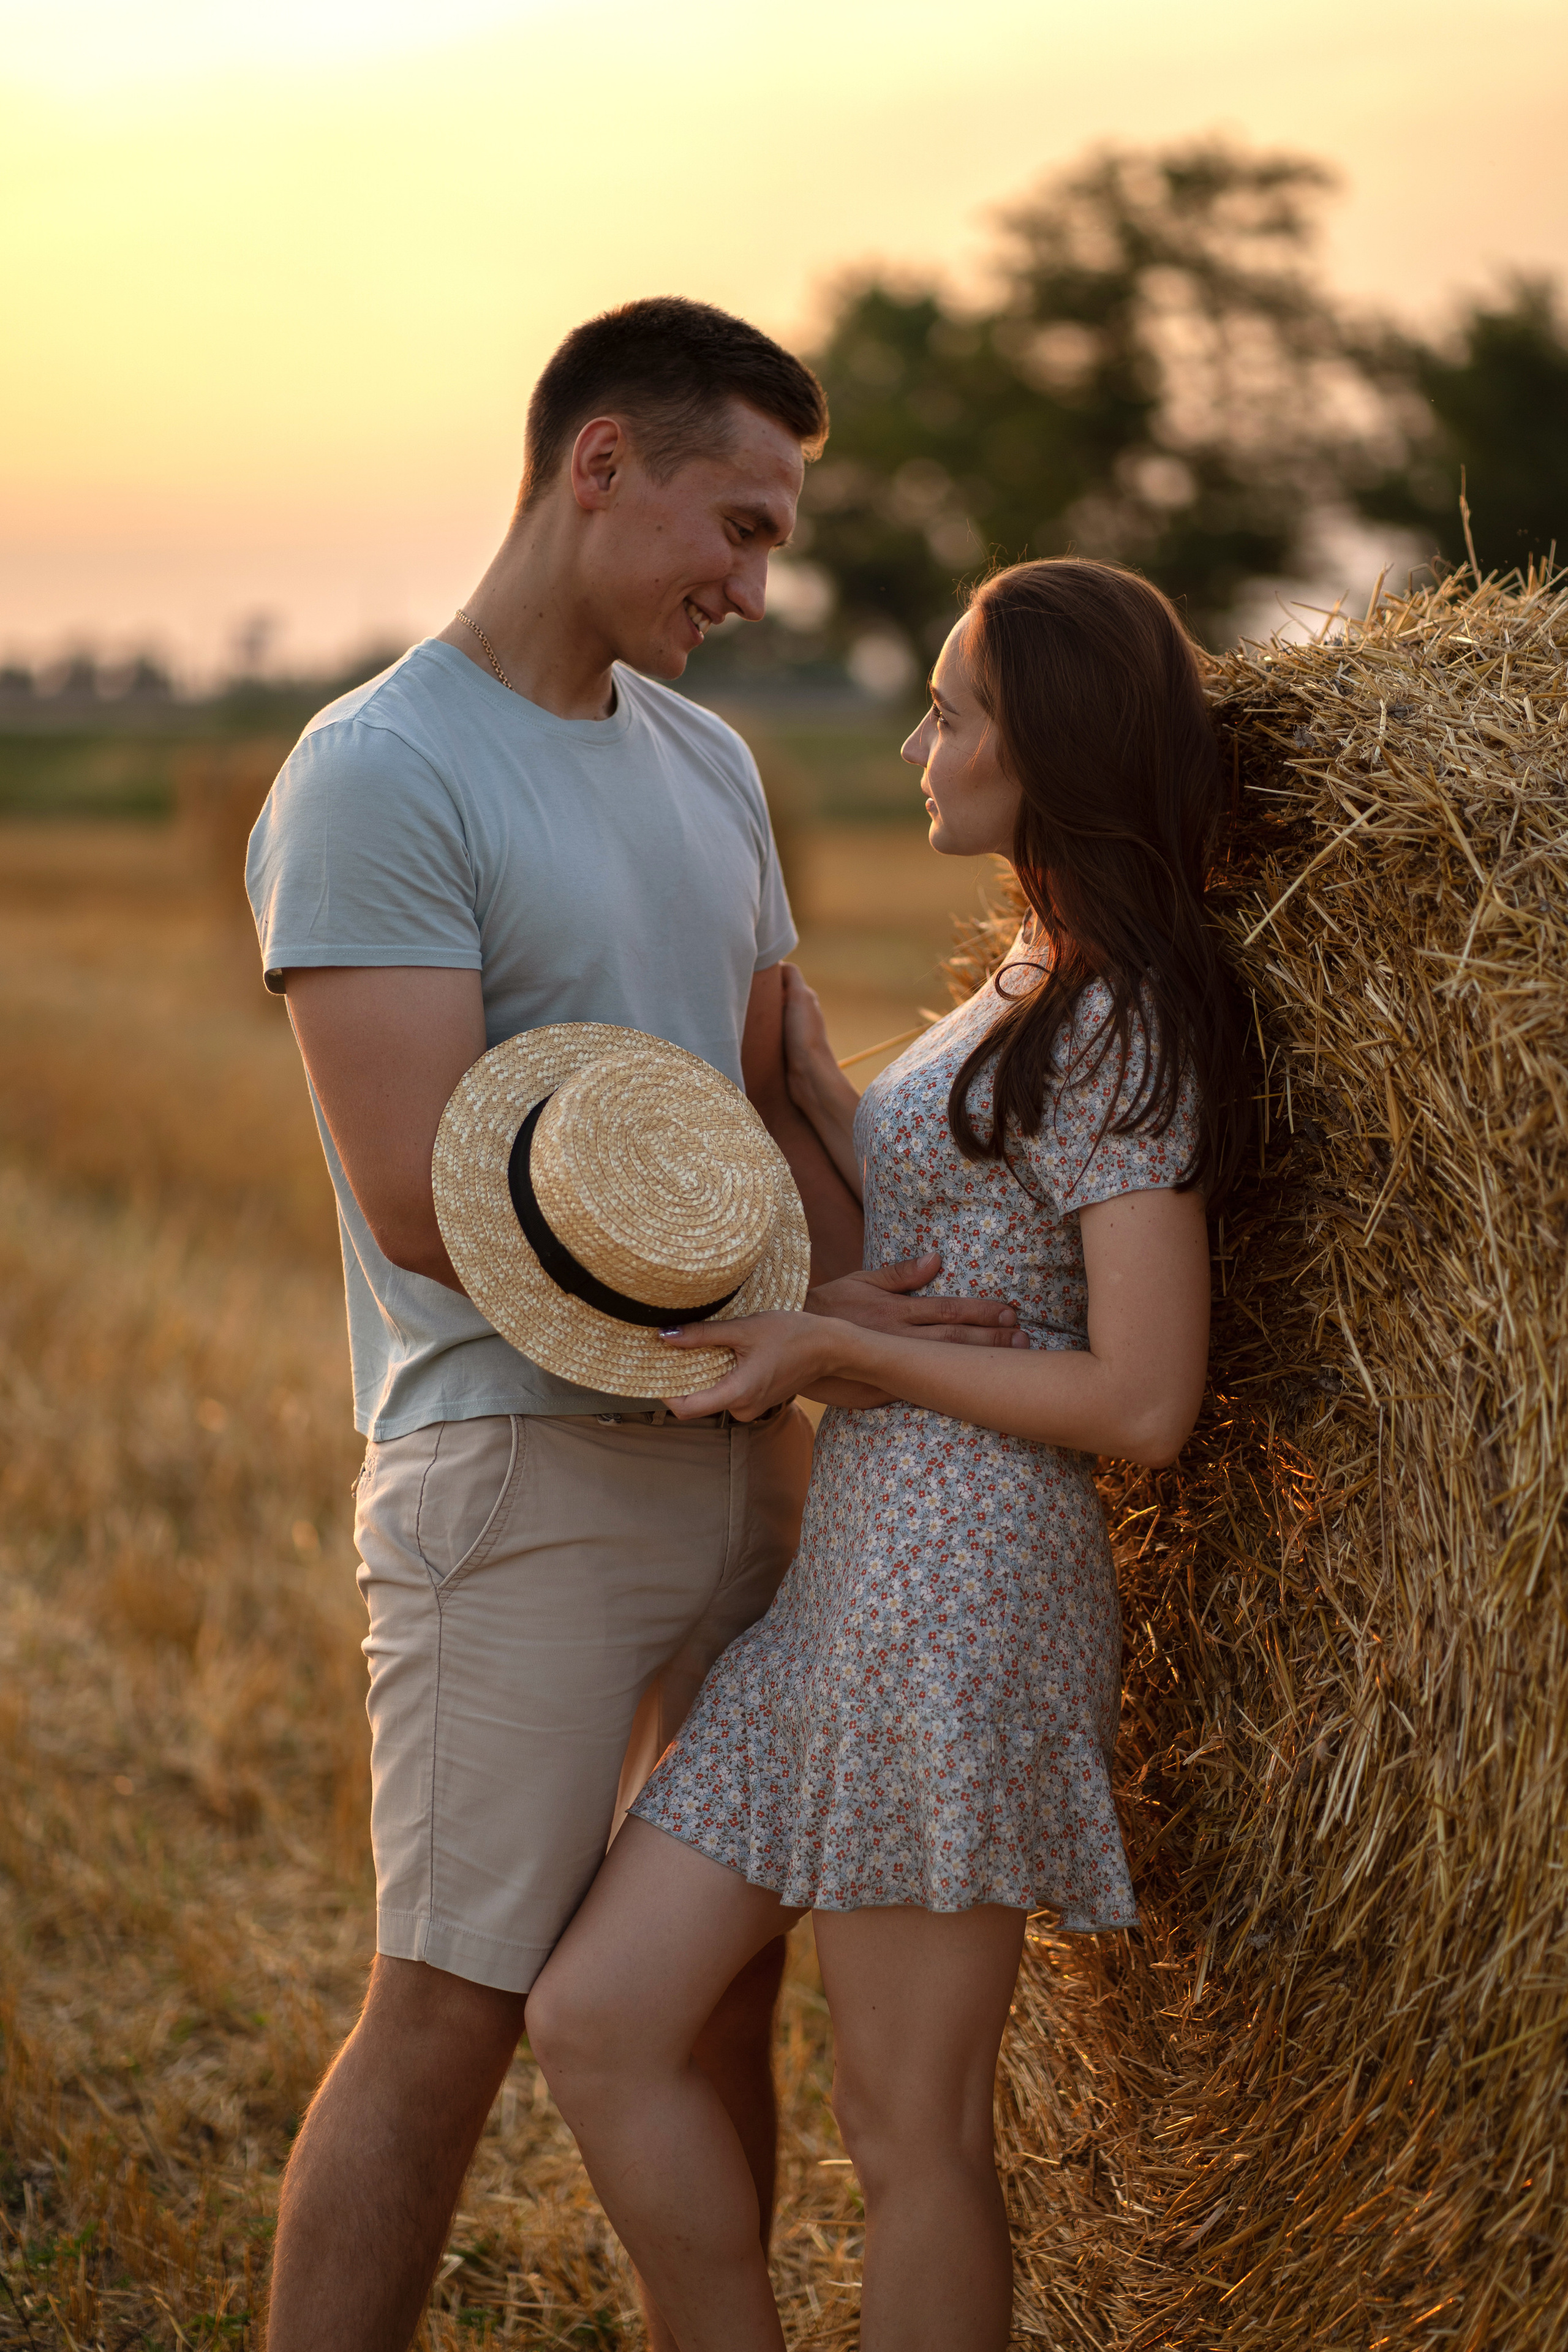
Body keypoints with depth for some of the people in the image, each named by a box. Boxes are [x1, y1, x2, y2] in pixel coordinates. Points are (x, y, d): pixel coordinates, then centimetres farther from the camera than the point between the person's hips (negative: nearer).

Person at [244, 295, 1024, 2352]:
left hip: (748, 1468, 8)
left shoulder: (710, 765, 14)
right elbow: (430, 1204, -19)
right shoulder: (377, 776, -11)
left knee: (727, 1993, 14)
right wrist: (785, 1326, -16)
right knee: (451, 2019, -4)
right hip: (523, 1473, -7)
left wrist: (882, 1341, -2)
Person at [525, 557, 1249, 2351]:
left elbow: (1141, 1403, -18)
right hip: (852, 1586, 10)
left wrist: (832, 1349, -12)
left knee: (911, 2126, 2)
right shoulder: (1041, 986, 17)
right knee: (596, 2022, 7)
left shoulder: (1121, 1026, -12)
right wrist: (808, 1077, 16)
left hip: (963, 1596, -10)